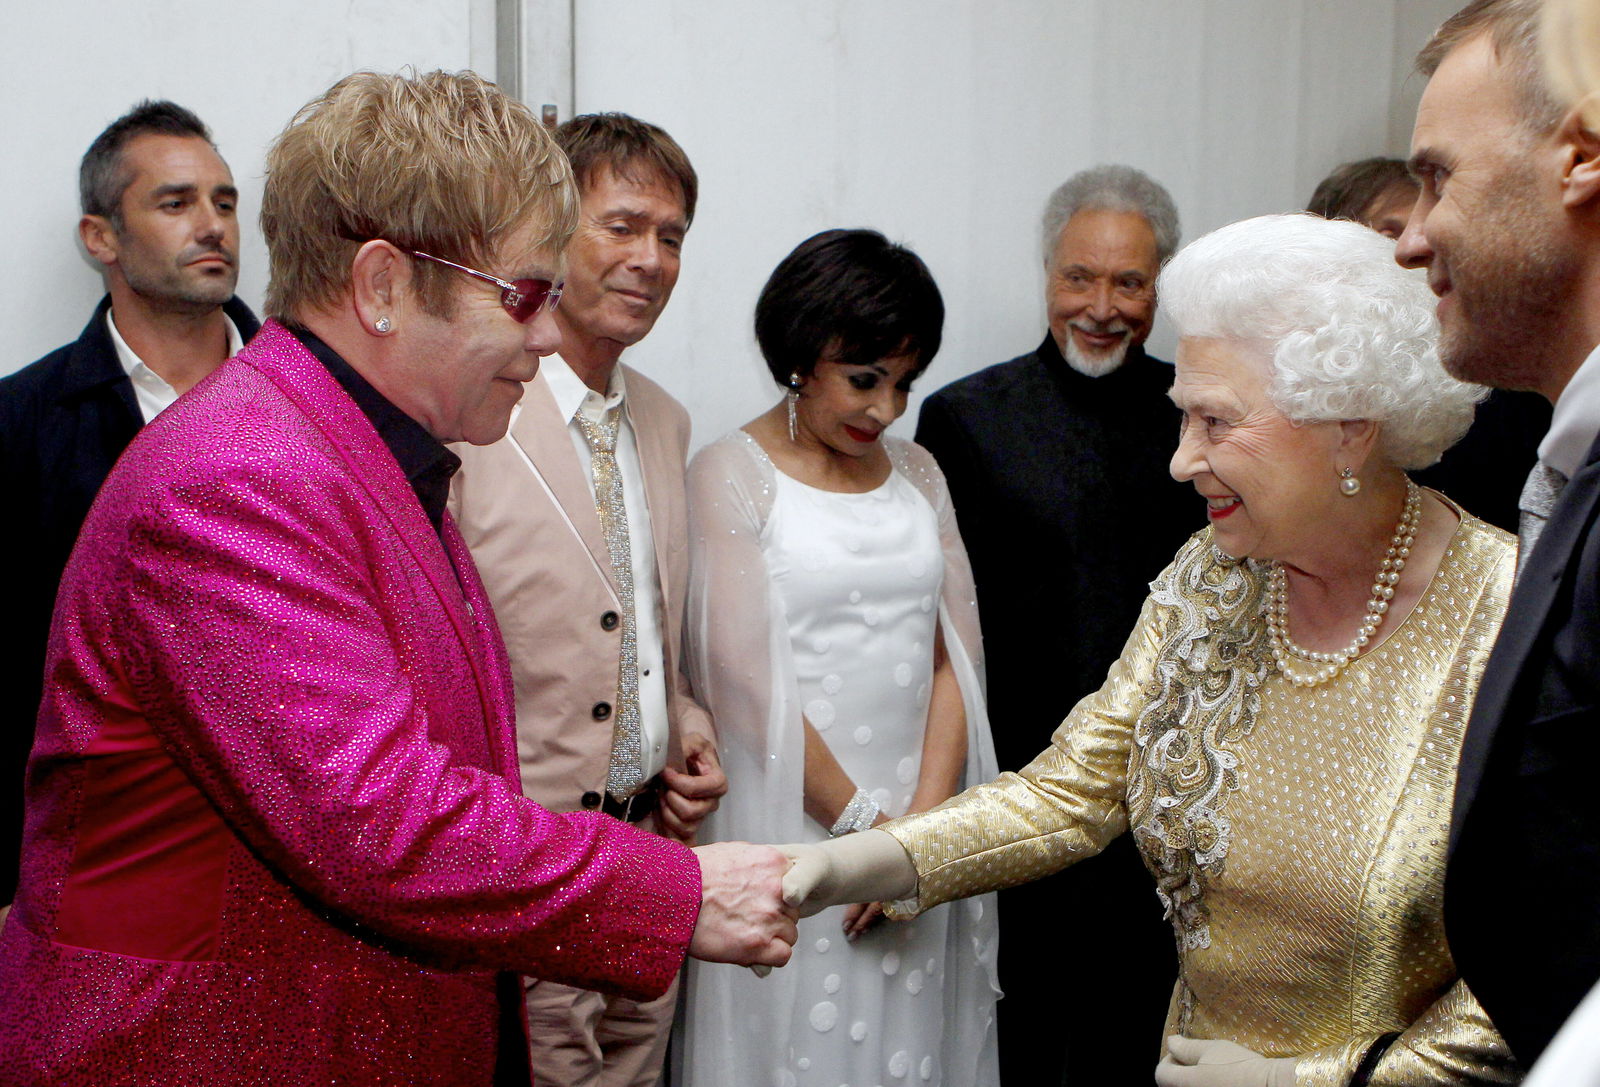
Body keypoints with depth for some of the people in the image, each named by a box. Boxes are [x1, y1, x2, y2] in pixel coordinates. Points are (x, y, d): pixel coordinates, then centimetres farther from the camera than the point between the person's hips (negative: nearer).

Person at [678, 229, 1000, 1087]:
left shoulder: (916, 472, 10)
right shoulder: (731, 476, -5)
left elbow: (954, 655, 4)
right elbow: (746, 678, -12)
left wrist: (923, 823, -8)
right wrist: (864, 824, -10)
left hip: (920, 819, 5)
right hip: (790, 819, -4)